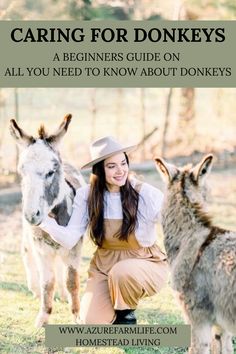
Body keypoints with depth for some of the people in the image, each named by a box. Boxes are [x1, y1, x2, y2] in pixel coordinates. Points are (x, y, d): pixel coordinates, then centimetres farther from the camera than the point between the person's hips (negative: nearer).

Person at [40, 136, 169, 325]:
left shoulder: (147, 194, -14)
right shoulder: (86, 196, -6)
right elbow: (70, 239, -11)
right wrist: (45, 222, -28)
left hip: (144, 264, -2)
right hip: (104, 266, 3)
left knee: (121, 273, -37)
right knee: (91, 323, -15)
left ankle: (127, 316, -4)